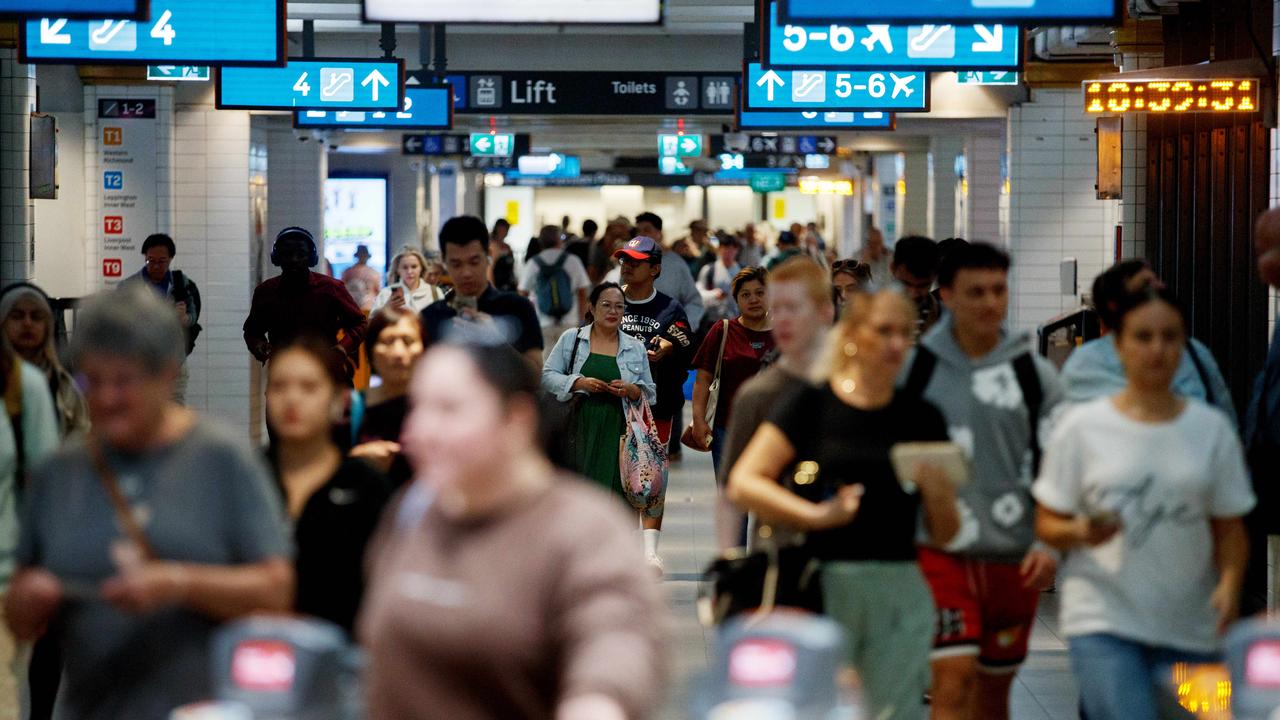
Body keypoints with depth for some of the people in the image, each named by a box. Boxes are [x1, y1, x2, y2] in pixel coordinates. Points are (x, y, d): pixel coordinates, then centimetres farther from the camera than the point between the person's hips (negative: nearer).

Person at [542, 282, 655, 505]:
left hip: (616, 436, 1)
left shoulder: (636, 348, 13)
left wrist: (631, 391, -7)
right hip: (578, 434, -1)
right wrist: (579, 383, -13)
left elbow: (650, 393, 15)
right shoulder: (571, 339, 8)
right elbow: (547, 376, 3)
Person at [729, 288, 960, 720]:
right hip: (824, 583, -3)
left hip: (900, 593, 3)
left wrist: (935, 491, -9)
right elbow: (743, 484, -7)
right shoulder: (813, 404, 0)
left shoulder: (922, 418, 9)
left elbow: (944, 534, 11)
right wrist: (816, 515, -16)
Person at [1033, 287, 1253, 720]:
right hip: (1104, 620, -3)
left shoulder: (1213, 429, 6)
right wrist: (1081, 533, -17)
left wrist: (1230, 583, -11)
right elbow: (1047, 523, 5)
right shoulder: (1083, 426, 2)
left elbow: (1230, 527, 8)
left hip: (1191, 629, 3)